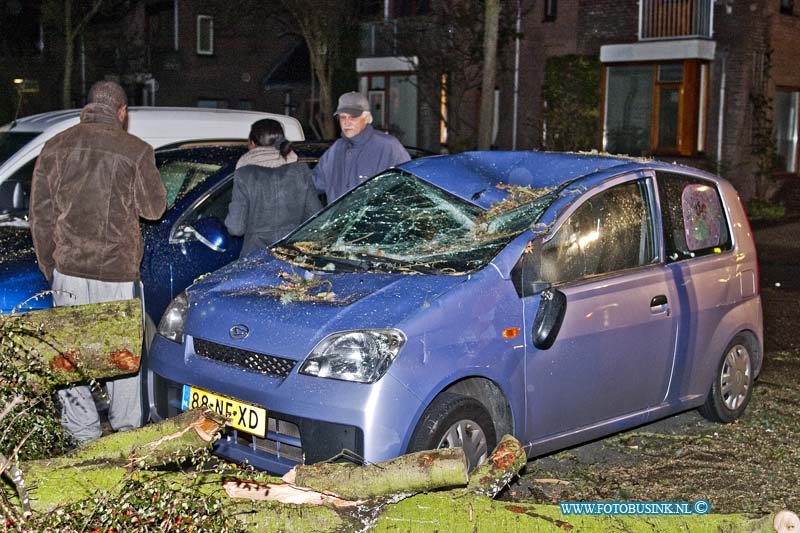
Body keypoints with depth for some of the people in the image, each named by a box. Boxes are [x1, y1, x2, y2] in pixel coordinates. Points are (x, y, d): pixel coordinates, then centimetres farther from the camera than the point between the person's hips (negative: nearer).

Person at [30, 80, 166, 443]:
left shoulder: (56, 147, 4)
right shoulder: (136, 151, -6)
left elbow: (40, 213, 6)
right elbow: (154, 208, 1)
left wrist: (48, 264, 14)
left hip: (69, 266, 2)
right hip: (119, 268, -2)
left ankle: (84, 432, 11)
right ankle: (127, 427, 18)